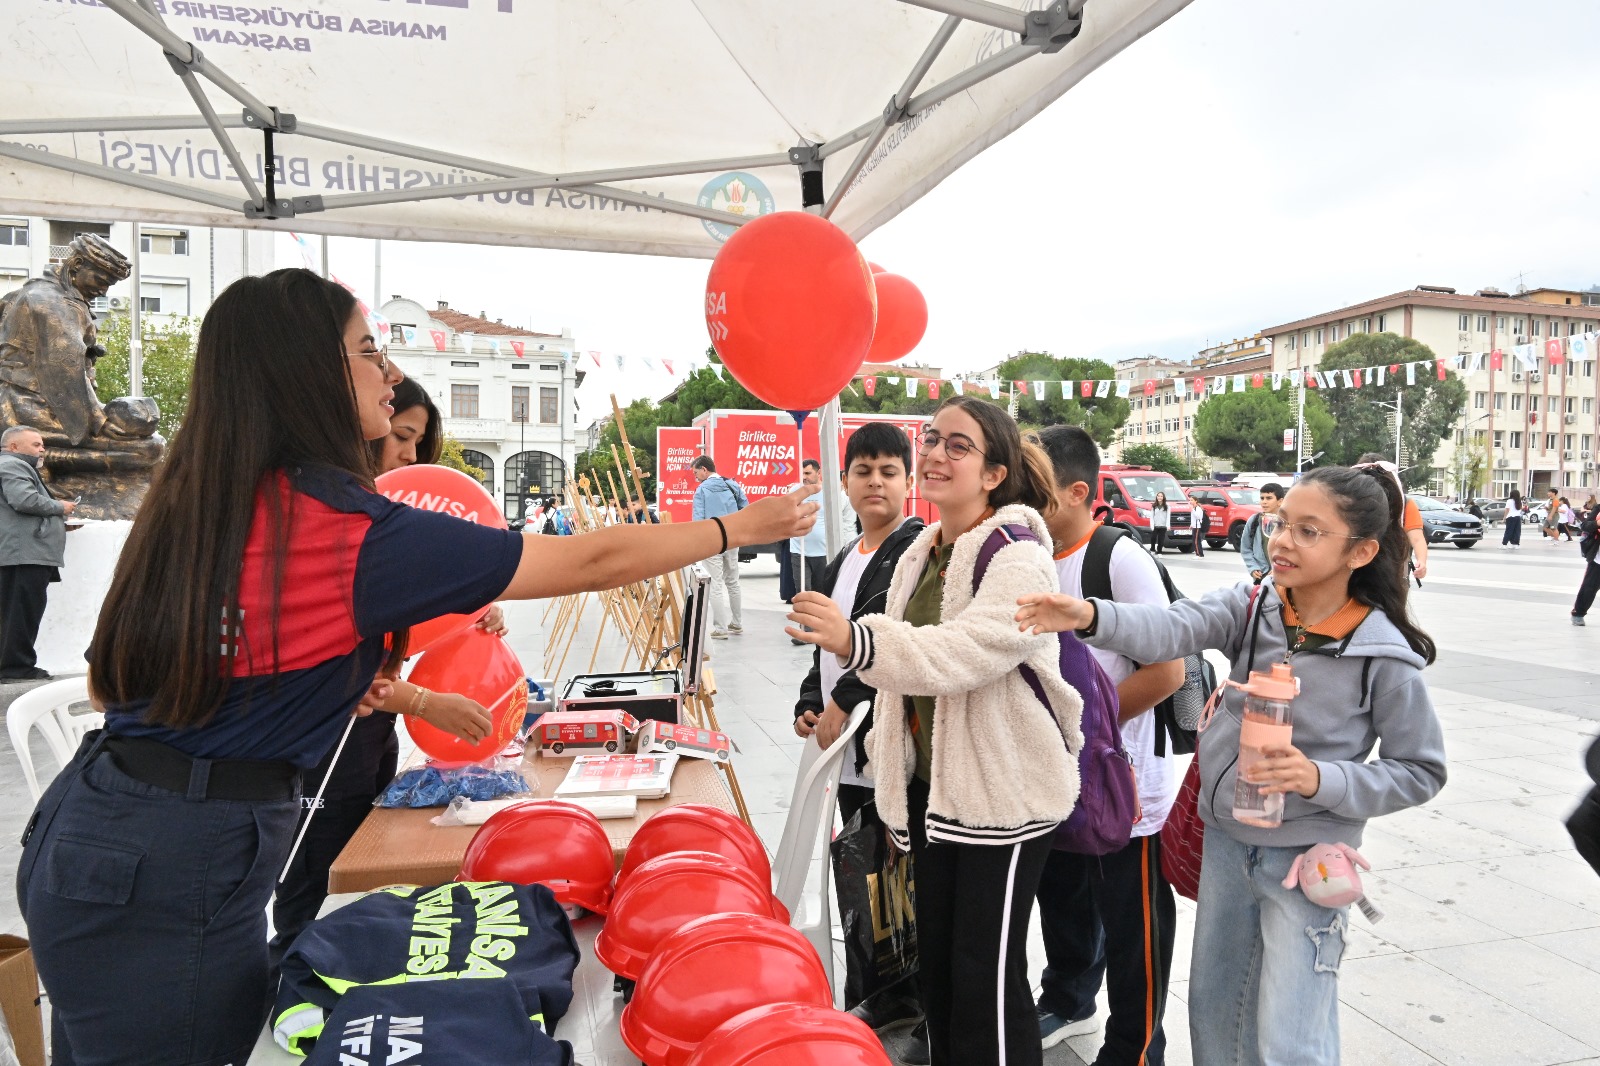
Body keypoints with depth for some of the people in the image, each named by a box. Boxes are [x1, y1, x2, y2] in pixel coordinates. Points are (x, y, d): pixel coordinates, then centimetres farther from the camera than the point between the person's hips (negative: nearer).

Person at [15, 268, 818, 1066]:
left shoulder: (191, 500, 3)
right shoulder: (353, 533, -20)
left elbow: (110, 682, 12)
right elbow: (589, 563, -14)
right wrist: (741, 526, -1)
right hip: (181, 868, -8)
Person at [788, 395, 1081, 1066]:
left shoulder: (1018, 559, -15)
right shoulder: (920, 556, 10)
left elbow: (964, 651, -32)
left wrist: (856, 641, -46)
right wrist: (894, 776, 20)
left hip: (1005, 794, -7)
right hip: (932, 786, 8)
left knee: (987, 974, 1)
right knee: (935, 961, 17)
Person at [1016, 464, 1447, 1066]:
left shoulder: (1384, 655, -15)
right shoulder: (1252, 605, -7)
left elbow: (1421, 772, -7)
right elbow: (1174, 628, -25)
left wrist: (1321, 780, -24)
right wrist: (1090, 616, -45)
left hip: (1306, 857, -4)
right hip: (1226, 837, 4)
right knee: (1213, 1010, 21)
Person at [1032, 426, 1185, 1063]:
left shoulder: (1121, 559, -19)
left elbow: (1168, 671, -21)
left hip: (1123, 781, -7)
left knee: (1130, 927, 8)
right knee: (1061, 899, 24)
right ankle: (1068, 1004, 47)